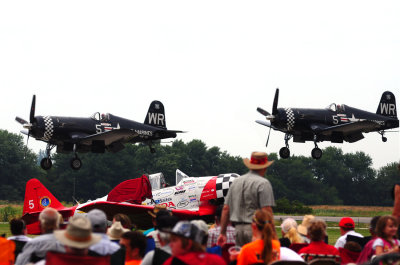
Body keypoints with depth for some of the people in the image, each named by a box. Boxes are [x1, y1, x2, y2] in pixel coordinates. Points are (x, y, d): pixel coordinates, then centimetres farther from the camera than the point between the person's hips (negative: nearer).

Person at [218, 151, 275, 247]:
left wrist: (223, 233, 17)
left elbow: (226, 209, 13)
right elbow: (267, 210, -14)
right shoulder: (263, 183, -6)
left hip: (238, 229, 6)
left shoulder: (236, 182, 14)